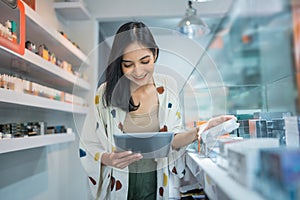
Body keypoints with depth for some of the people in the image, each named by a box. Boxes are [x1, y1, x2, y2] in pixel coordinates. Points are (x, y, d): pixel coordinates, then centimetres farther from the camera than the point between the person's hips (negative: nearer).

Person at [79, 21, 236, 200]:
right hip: (120, 185, -1)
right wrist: (107, 159, -26)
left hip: (158, 183, 2)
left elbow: (172, 141, -4)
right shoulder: (106, 93, -12)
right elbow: (89, 147, -7)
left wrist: (198, 132, -21)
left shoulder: (168, 86, -7)